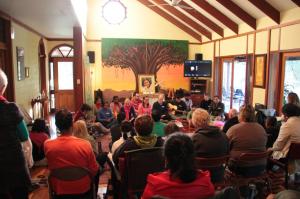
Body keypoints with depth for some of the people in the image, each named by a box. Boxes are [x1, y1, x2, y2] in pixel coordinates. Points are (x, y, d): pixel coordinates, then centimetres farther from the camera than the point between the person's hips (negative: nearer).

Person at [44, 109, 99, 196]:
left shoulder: (47, 145, -19)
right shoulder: (85, 144, -26)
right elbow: (94, 171, -13)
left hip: (58, 190, 2)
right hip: (83, 190, -2)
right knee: (98, 170, 27)